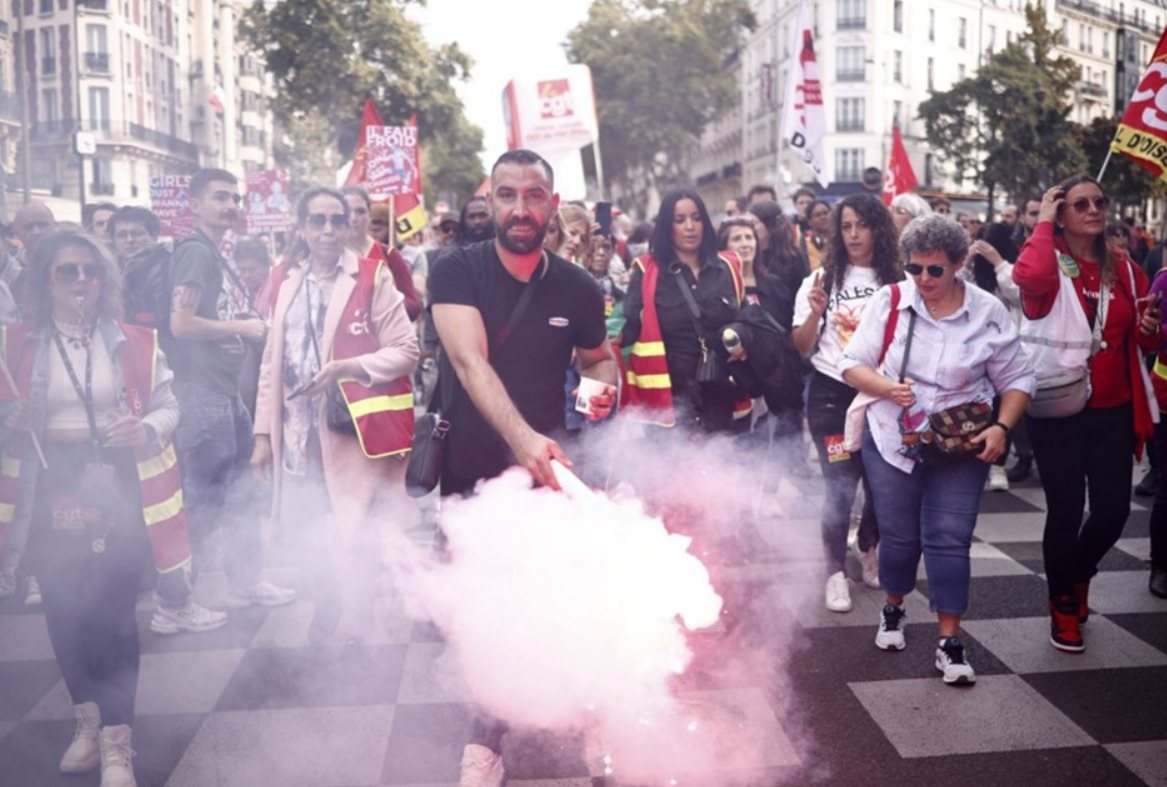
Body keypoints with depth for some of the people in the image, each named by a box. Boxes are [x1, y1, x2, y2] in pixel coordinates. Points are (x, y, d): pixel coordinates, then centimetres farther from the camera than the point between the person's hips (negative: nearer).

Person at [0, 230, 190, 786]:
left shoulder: (133, 343, 2)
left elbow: (168, 407, 7)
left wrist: (147, 429, -13)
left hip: (118, 485, -1)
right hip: (50, 488, 2)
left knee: (112, 608, -5)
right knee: (63, 606, 9)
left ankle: (116, 740, 4)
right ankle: (89, 717, 30)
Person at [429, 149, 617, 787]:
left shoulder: (577, 288, -4)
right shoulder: (457, 271, -13)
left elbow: (599, 355, 15)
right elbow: (470, 361, -28)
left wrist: (605, 382, -11)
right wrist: (521, 436, -45)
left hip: (543, 468, 1)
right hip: (471, 467, 0)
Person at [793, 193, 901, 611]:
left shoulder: (897, 282, 2)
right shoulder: (823, 279, 1)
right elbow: (802, 347, 0)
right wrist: (816, 312, -15)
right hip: (832, 394, -2)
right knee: (841, 488, -5)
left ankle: (869, 553, 38)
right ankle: (836, 572, 13)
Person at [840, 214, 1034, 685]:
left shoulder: (989, 313, -6)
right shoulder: (891, 300, -7)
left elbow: (1016, 380, 1)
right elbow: (853, 363, -4)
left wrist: (1002, 427, -15)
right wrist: (887, 389, -23)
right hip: (894, 442, 1)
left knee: (949, 540, -4)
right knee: (899, 535, 10)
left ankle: (950, 643, 6)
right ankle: (893, 610, 38)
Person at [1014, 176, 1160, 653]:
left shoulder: (1125, 270, 9)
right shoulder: (1050, 262, -6)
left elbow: (1145, 342, 17)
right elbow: (1029, 277, -33)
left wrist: (1151, 330, -7)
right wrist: (1043, 222, -17)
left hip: (1113, 409, 4)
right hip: (1058, 407, -4)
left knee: (1114, 509, 5)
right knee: (1066, 510, 1)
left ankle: (1078, 574, 37)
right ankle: (1064, 608, 23)